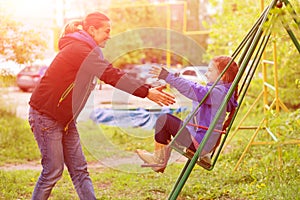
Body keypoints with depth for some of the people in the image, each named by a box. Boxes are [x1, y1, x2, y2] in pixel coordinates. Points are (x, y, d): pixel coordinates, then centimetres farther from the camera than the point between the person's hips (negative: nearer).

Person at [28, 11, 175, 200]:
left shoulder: (86, 50, 13)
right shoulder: (80, 50, -21)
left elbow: (110, 75, 12)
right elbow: (112, 76, -27)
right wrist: (146, 92, -29)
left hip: (65, 118, 10)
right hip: (46, 115, -10)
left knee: (79, 169, 5)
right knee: (53, 171, -5)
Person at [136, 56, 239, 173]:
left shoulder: (217, 92, -22)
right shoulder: (215, 91, 9)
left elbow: (193, 90, -31)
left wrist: (168, 77, -30)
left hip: (201, 143, -10)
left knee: (164, 120, -11)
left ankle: (159, 159, 1)